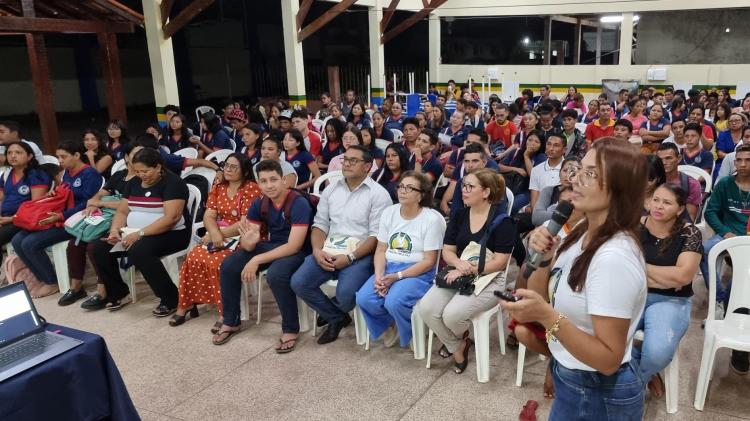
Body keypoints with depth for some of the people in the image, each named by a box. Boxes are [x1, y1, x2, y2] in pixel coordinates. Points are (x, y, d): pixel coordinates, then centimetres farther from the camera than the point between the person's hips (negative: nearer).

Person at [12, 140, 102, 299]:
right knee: (17, 240, -4)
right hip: (59, 218, 9)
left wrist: (61, 216, -27)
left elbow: (87, 204, -19)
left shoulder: (90, 174, -11)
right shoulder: (67, 173, 15)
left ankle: (51, 283, -2)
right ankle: (43, 279, 4)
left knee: (30, 243, -20)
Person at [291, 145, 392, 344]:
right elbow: (320, 224, 12)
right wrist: (317, 250, -8)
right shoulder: (331, 189, 14)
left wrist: (349, 258, -19)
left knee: (345, 293, -29)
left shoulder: (378, 194, -3)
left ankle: (330, 311, 12)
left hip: (360, 253, -5)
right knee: (298, 282, -16)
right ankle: (337, 318, 7)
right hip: (329, 250, 5)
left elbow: (376, 236, -9)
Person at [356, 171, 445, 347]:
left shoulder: (432, 218, -10)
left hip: (418, 272, -5)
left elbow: (429, 261, -10)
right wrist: (379, 276, -12)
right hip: (388, 267, 5)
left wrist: (397, 276, -18)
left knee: (394, 301, -31)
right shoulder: (388, 212, 6)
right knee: (364, 299, -20)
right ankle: (389, 323, 12)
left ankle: (413, 331, 4)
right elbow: (381, 250, 8)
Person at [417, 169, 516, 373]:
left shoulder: (502, 220, -11)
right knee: (426, 309, -18)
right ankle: (457, 347, 6)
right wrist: (459, 263, -16)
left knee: (452, 314, -27)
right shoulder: (458, 215, 7)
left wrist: (468, 270, -20)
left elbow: (499, 262, -14)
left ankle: (459, 339, 12)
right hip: (458, 275, 6)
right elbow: (447, 251, 7)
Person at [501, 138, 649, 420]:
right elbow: (539, 296, 3)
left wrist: (547, 316, -36)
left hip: (600, 396, -8)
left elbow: (608, 360, -26)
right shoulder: (582, 232, -2)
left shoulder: (614, 258, -29)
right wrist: (543, 257, -13)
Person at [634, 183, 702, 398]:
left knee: (658, 352, -30)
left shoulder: (689, 233, -3)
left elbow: (684, 275, -13)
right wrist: (668, 278, -11)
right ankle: (647, 373, 6)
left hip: (670, 301, -1)